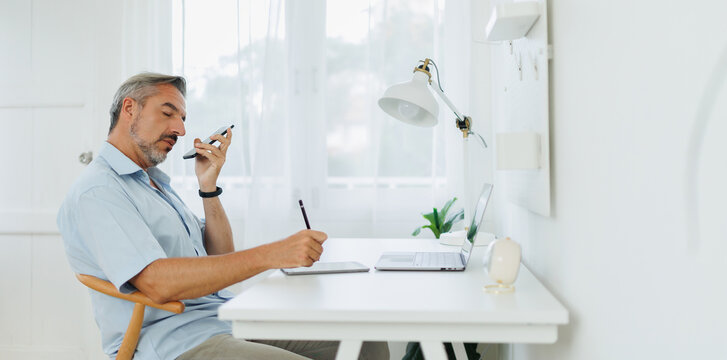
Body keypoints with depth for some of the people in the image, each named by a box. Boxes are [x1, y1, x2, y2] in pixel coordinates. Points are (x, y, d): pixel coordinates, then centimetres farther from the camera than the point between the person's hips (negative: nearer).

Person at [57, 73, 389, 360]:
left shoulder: (155, 182, 21)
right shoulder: (96, 191, -9)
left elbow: (220, 262, 17)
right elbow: (157, 283, -25)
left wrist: (209, 186, 5)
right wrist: (271, 255, -29)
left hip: (229, 323, 9)